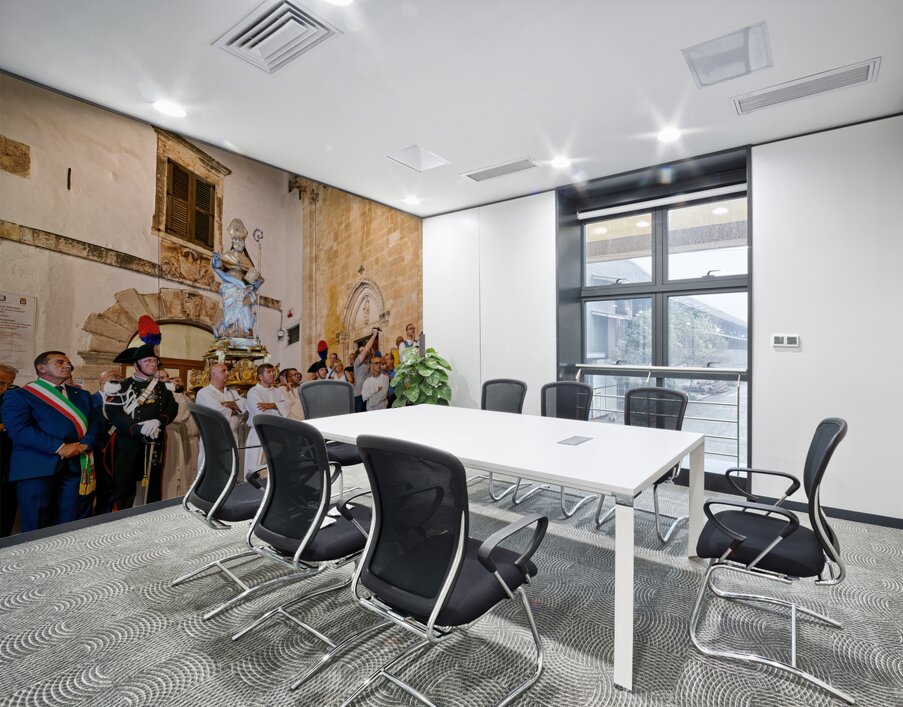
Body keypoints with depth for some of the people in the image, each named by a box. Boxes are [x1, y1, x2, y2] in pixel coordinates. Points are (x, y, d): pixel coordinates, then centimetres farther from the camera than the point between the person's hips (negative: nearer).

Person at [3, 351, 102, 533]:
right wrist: (60, 448, -19)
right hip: (38, 467, -4)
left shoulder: (82, 395, 18)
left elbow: (95, 422, 11)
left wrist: (85, 444, -9)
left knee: (67, 524, 9)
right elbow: (19, 430, -13)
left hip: (76, 465, 4)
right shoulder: (18, 395, 0)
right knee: (35, 526, 3)